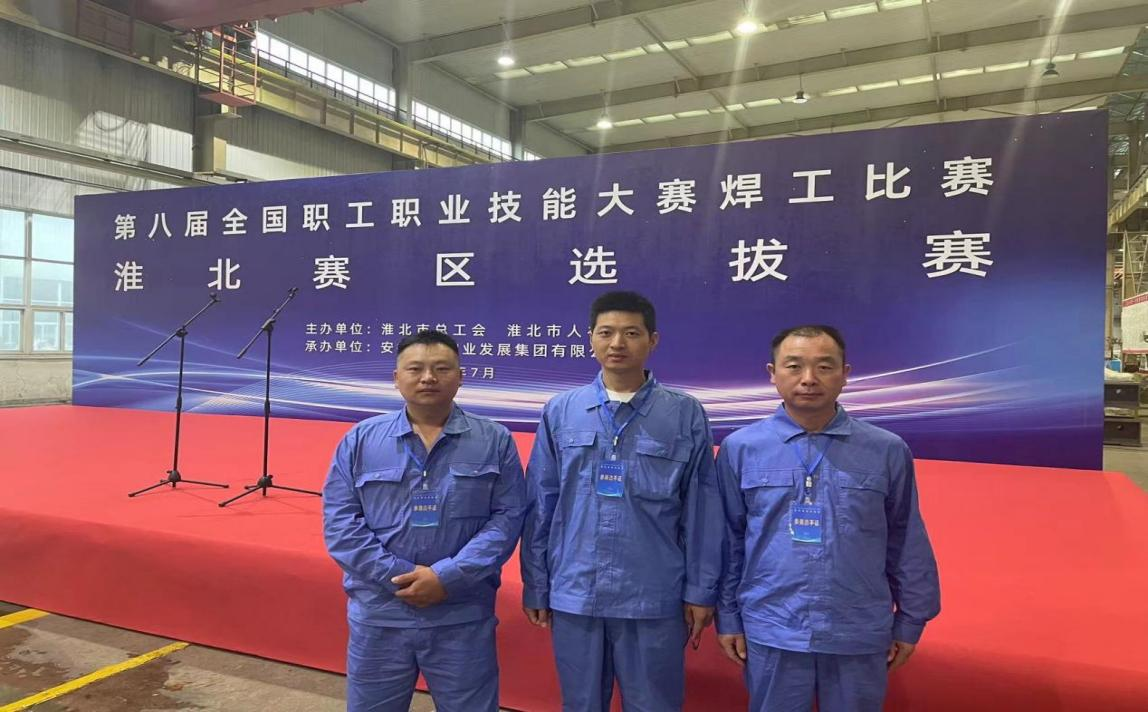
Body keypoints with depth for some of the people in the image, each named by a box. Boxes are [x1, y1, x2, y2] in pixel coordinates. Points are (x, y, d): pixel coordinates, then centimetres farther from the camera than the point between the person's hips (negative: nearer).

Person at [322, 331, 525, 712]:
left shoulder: (495, 441, -1)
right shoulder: (360, 440, 2)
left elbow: (507, 518, -6)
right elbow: (340, 520, -2)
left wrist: (448, 577, -16)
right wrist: (397, 576, -13)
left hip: (463, 618, -1)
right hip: (379, 616, 1)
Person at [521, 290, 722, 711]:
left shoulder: (686, 415, -4)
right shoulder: (560, 412, 1)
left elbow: (701, 511, -1)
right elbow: (540, 506, 4)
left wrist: (701, 591, -1)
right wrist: (536, 585, 5)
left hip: (654, 600, -1)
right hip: (574, 596, 2)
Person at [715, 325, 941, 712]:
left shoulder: (887, 451, -4)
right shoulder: (740, 448, -4)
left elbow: (907, 543, 4)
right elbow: (729, 540, 2)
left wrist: (910, 622, 8)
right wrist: (728, 617, 4)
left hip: (860, 635, 1)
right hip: (771, 632, 0)